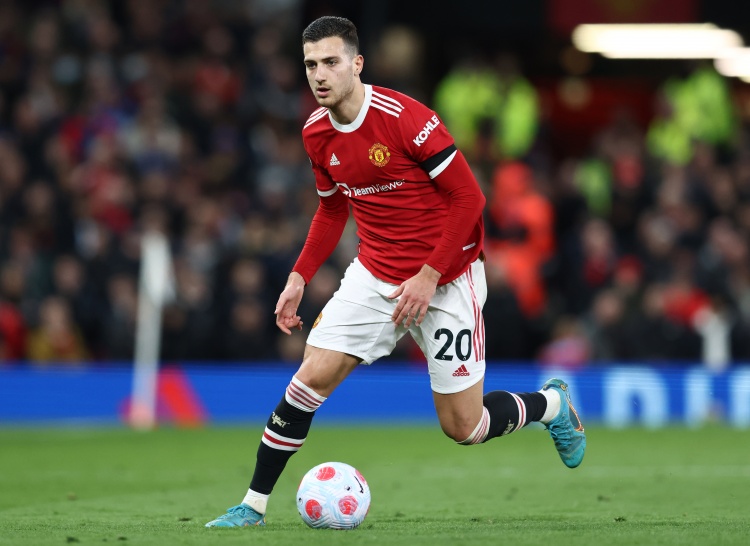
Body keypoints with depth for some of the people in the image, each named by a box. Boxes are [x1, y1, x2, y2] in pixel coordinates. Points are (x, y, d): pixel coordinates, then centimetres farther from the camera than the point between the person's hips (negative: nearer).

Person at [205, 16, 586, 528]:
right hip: (374, 275, 5)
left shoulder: (406, 118, -21)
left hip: (446, 279, -5)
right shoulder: (317, 134, -1)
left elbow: (469, 197, -18)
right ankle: (254, 506, 1)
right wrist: (300, 277, 6)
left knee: (463, 426, -1)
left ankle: (551, 402, 29)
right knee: (311, 377, -9)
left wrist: (429, 276, -21)